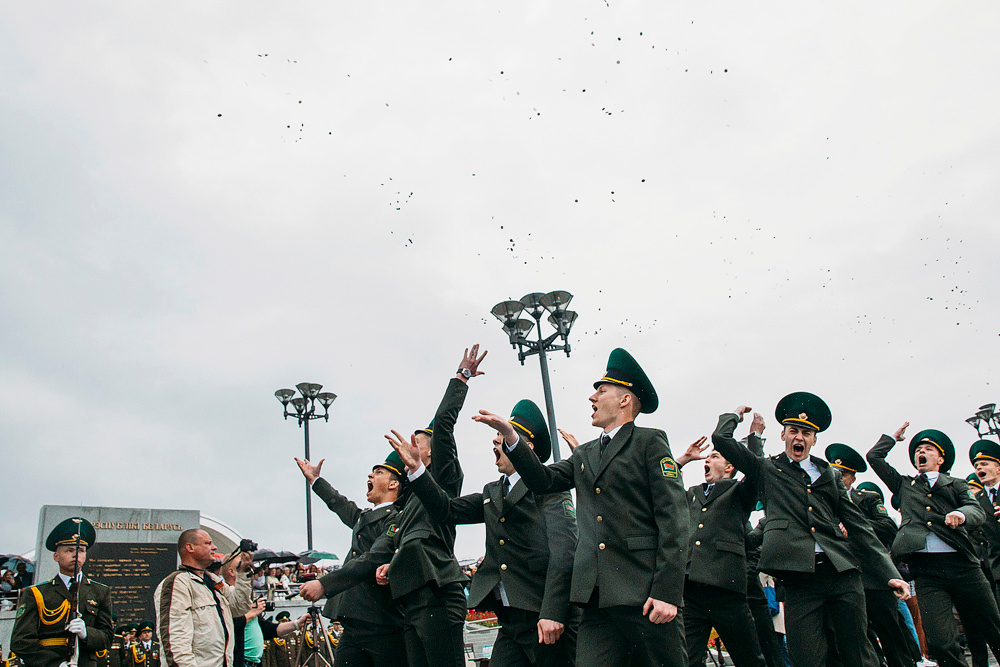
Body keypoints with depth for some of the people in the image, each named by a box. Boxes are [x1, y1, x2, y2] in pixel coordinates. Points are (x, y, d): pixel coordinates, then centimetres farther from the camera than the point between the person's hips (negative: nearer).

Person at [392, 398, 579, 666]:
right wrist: (416, 468, 3)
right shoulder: (491, 493, 20)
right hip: (511, 622, 6)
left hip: (546, 618, -6)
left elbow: (565, 549, -13)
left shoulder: (548, 485, -3)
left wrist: (553, 613, -22)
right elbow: (447, 510, 14)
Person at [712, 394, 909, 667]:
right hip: (800, 580, -2)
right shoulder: (766, 470, 13)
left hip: (843, 575, 2)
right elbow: (721, 438, 7)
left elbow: (857, 526, 16)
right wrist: (737, 414, 26)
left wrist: (890, 573, 10)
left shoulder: (829, 474, 18)